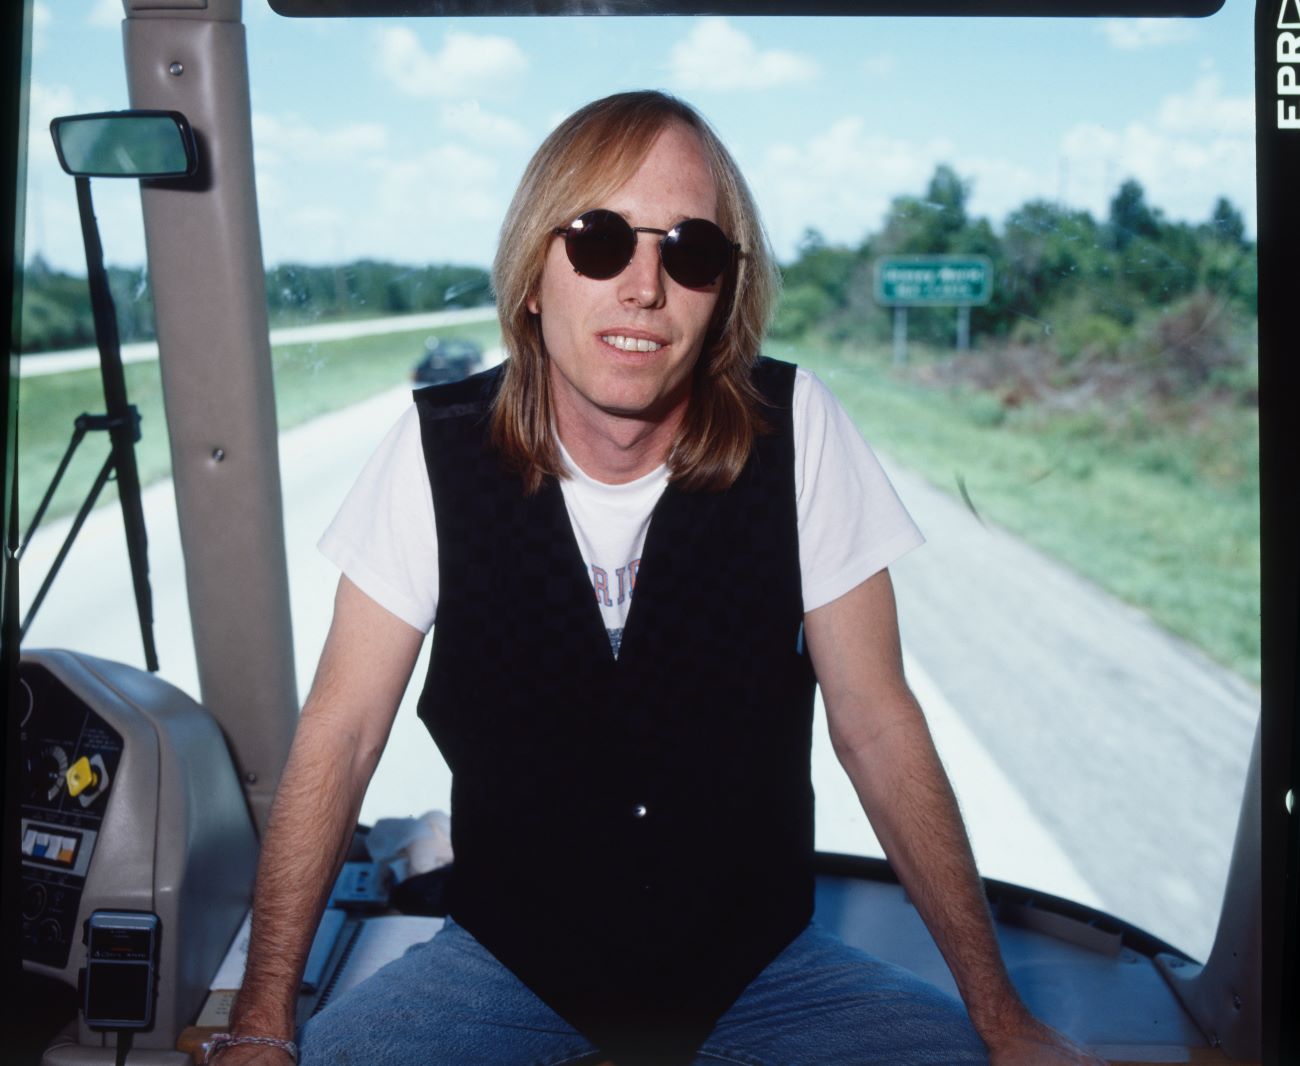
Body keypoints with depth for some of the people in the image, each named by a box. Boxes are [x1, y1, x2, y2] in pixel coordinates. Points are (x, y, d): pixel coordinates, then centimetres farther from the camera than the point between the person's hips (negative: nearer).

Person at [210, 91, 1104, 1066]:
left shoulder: (798, 430, -14)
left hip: (760, 964, 1)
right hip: (506, 963, 0)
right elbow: (342, 731, -9)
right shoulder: (438, 446, -14)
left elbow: (877, 727, -8)